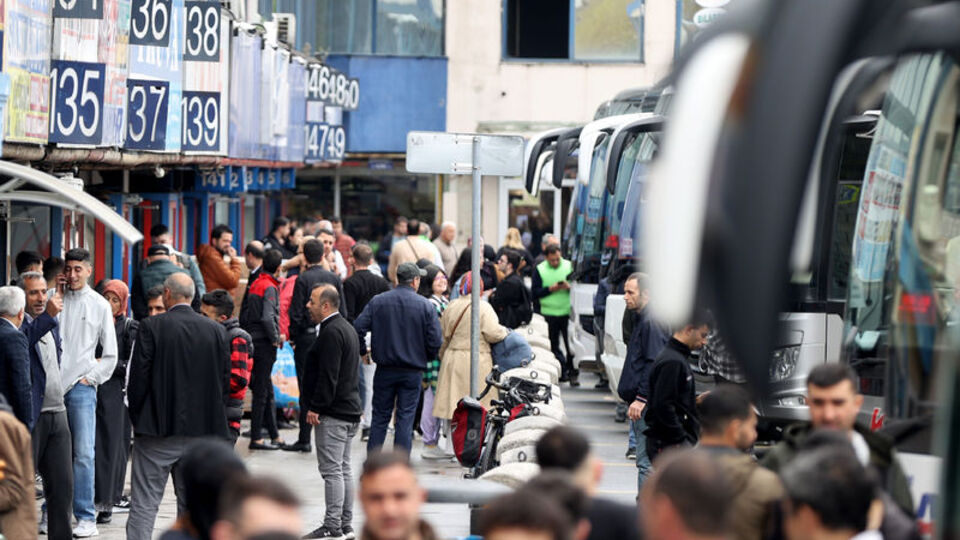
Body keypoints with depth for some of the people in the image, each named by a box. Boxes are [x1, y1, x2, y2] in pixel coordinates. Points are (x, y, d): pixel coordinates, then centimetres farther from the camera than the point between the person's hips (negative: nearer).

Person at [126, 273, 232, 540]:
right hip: (202, 430, 4)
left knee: (143, 504, -3)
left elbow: (138, 377, -8)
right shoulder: (216, 331, 3)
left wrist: (137, 416, 4)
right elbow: (225, 380, 6)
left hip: (158, 428, -4)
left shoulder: (151, 327, -8)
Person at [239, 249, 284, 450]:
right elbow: (267, 318, -24)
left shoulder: (256, 284, 10)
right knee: (261, 390, -3)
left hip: (253, 341, 9)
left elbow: (245, 315, 13)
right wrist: (276, 339, -11)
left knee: (267, 390, 14)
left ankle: (274, 435, 21)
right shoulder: (270, 287, -15)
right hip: (264, 343, -9)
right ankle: (256, 438, 0)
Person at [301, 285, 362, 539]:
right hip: (350, 410, 11)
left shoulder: (332, 332, -16)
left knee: (331, 470, -9)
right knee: (343, 468, 14)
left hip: (333, 413, -11)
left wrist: (315, 408, -18)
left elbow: (328, 376, -22)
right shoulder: (346, 328, 18)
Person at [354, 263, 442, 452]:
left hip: (385, 370, 2)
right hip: (413, 371, -2)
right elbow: (435, 341, -8)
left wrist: (363, 351, 8)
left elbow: (358, 328, -9)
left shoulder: (377, 301, -1)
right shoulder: (426, 306, -6)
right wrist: (426, 358, 12)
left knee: (380, 416, 11)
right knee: (405, 418, 2)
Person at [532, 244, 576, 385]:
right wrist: (550, 289, -14)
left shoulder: (569, 266, 5)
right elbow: (534, 293, -1)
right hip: (549, 313, 1)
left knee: (571, 344, -4)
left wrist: (569, 287, -13)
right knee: (553, 346, 4)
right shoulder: (539, 270, 2)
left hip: (567, 312, 0)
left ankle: (572, 373, 3)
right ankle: (562, 372, 13)